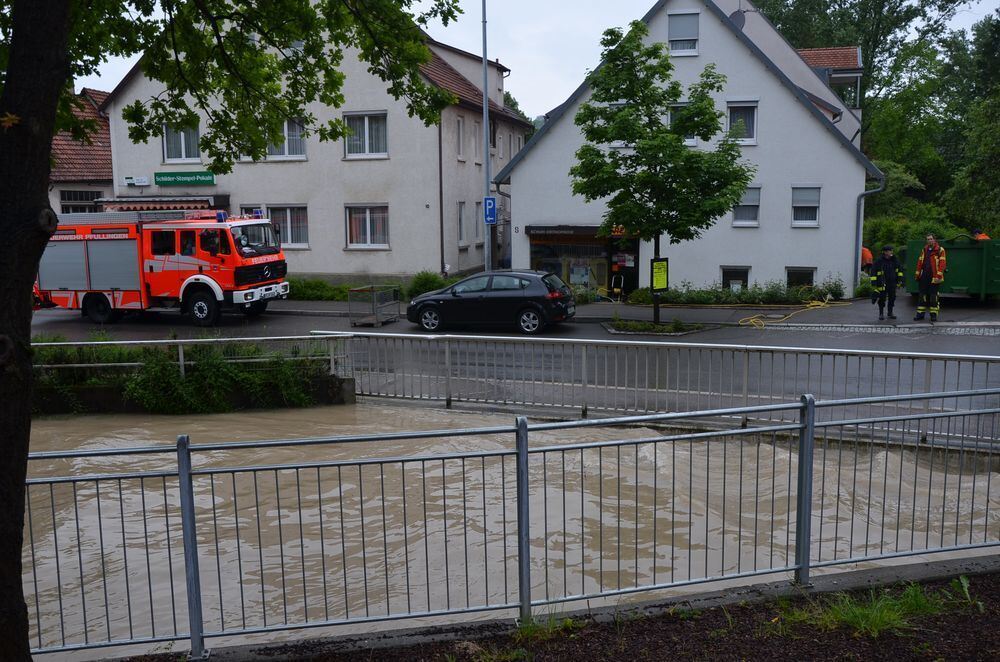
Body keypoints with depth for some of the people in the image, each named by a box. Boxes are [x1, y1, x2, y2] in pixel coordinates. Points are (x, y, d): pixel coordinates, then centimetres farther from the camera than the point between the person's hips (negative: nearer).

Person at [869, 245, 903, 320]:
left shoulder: (895, 259, 4)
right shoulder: (879, 261, -10)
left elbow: (900, 269, 17)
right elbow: (873, 272, -8)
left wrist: (900, 279, 12)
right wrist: (874, 283, -12)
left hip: (892, 283, 4)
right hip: (882, 284, -4)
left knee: (892, 298, 8)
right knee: (882, 298, 0)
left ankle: (890, 313, 20)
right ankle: (881, 314, 11)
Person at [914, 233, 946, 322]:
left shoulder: (940, 250, -3)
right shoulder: (924, 250, 13)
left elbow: (942, 263, -9)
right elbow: (920, 262, 15)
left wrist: (939, 274, -17)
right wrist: (917, 274, 10)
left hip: (934, 277, -5)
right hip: (924, 277, 5)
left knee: (933, 296, 0)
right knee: (922, 295, 7)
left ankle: (934, 314, 7)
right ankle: (920, 314, 12)